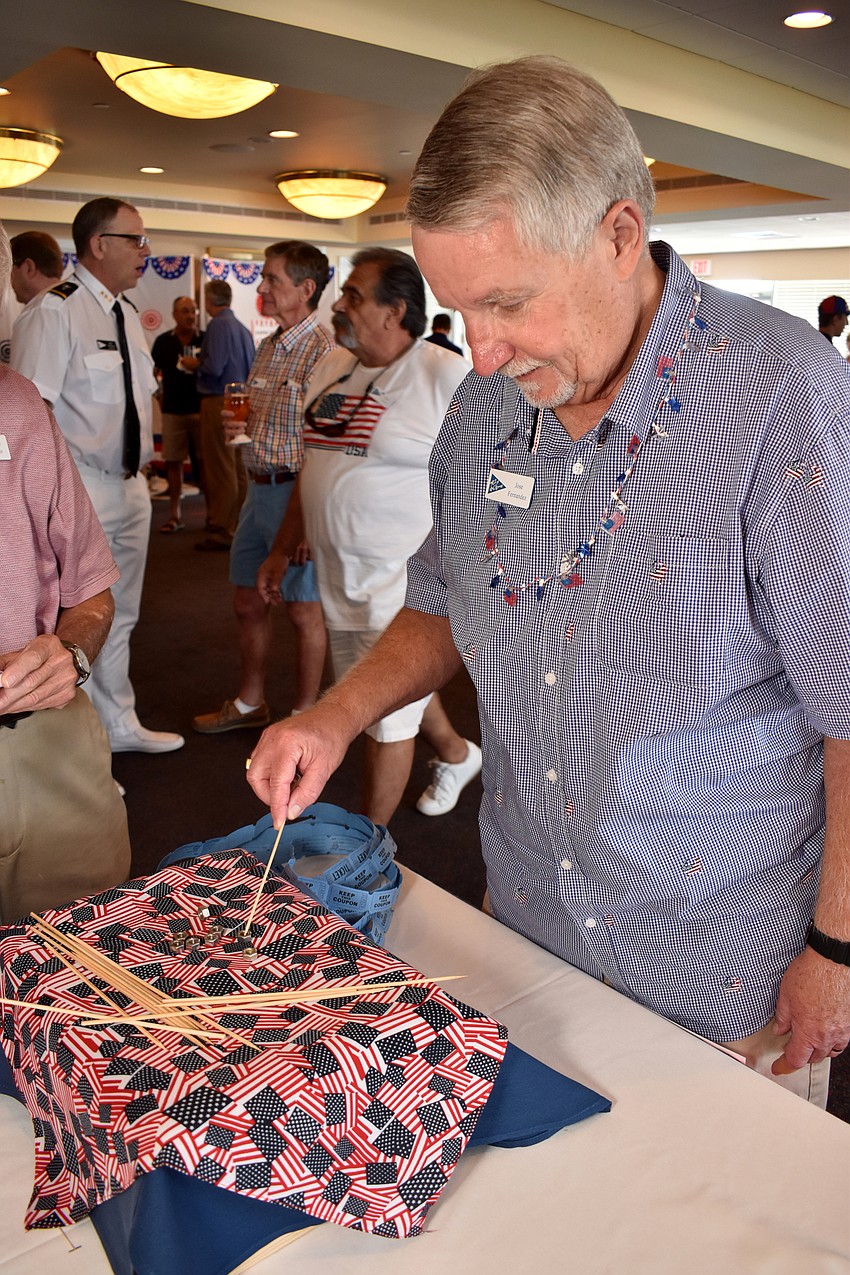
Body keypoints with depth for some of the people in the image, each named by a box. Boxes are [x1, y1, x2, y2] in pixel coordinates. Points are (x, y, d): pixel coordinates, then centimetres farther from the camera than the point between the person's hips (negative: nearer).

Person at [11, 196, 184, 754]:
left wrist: (142, 463, 17)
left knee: (121, 614, 19)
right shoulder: (55, 310, -13)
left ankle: (119, 725, 35)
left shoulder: (128, 313, 13)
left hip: (130, 484, 9)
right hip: (81, 490, -8)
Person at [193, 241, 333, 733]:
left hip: (296, 490, -9)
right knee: (249, 603, 16)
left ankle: (305, 712, 21)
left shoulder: (323, 350, -15)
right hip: (259, 487, 9)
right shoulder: (269, 347, 13)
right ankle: (250, 702, 33)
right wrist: (240, 421, 8)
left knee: (304, 609, 5)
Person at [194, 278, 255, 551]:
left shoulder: (218, 325, -11)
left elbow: (214, 367, -19)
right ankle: (238, 526, 20)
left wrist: (194, 364, -1)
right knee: (239, 469, 12)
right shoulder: (243, 328, 14)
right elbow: (253, 369, 16)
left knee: (220, 470, -6)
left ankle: (221, 532, -3)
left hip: (219, 402, -9)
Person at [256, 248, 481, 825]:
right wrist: (283, 549, 17)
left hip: (404, 580, -7)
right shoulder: (333, 367, 9)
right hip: (339, 576, 7)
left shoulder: (446, 376, -13)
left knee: (386, 717, 2)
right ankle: (456, 754, 51)